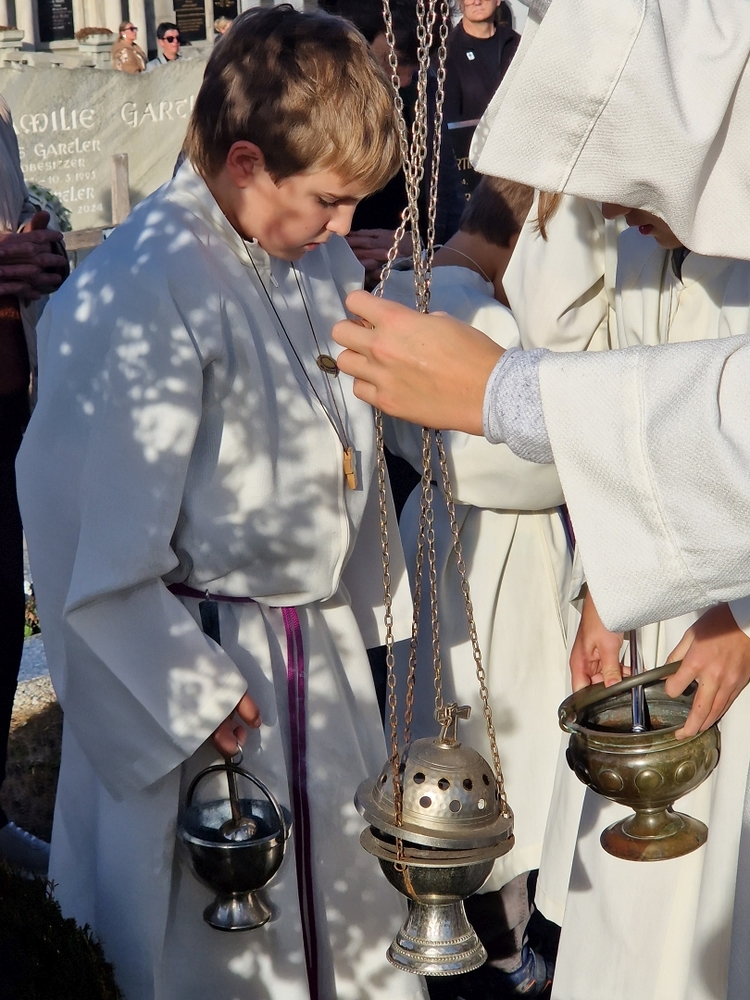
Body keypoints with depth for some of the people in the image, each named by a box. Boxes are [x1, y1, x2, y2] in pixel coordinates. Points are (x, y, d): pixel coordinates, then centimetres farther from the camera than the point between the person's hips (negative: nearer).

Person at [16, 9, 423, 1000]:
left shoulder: (322, 262, 2)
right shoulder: (143, 292, -24)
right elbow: (93, 537, -23)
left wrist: (372, 601, 18)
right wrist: (185, 695, -18)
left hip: (324, 649, 7)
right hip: (213, 673, -7)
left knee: (350, 894, 24)